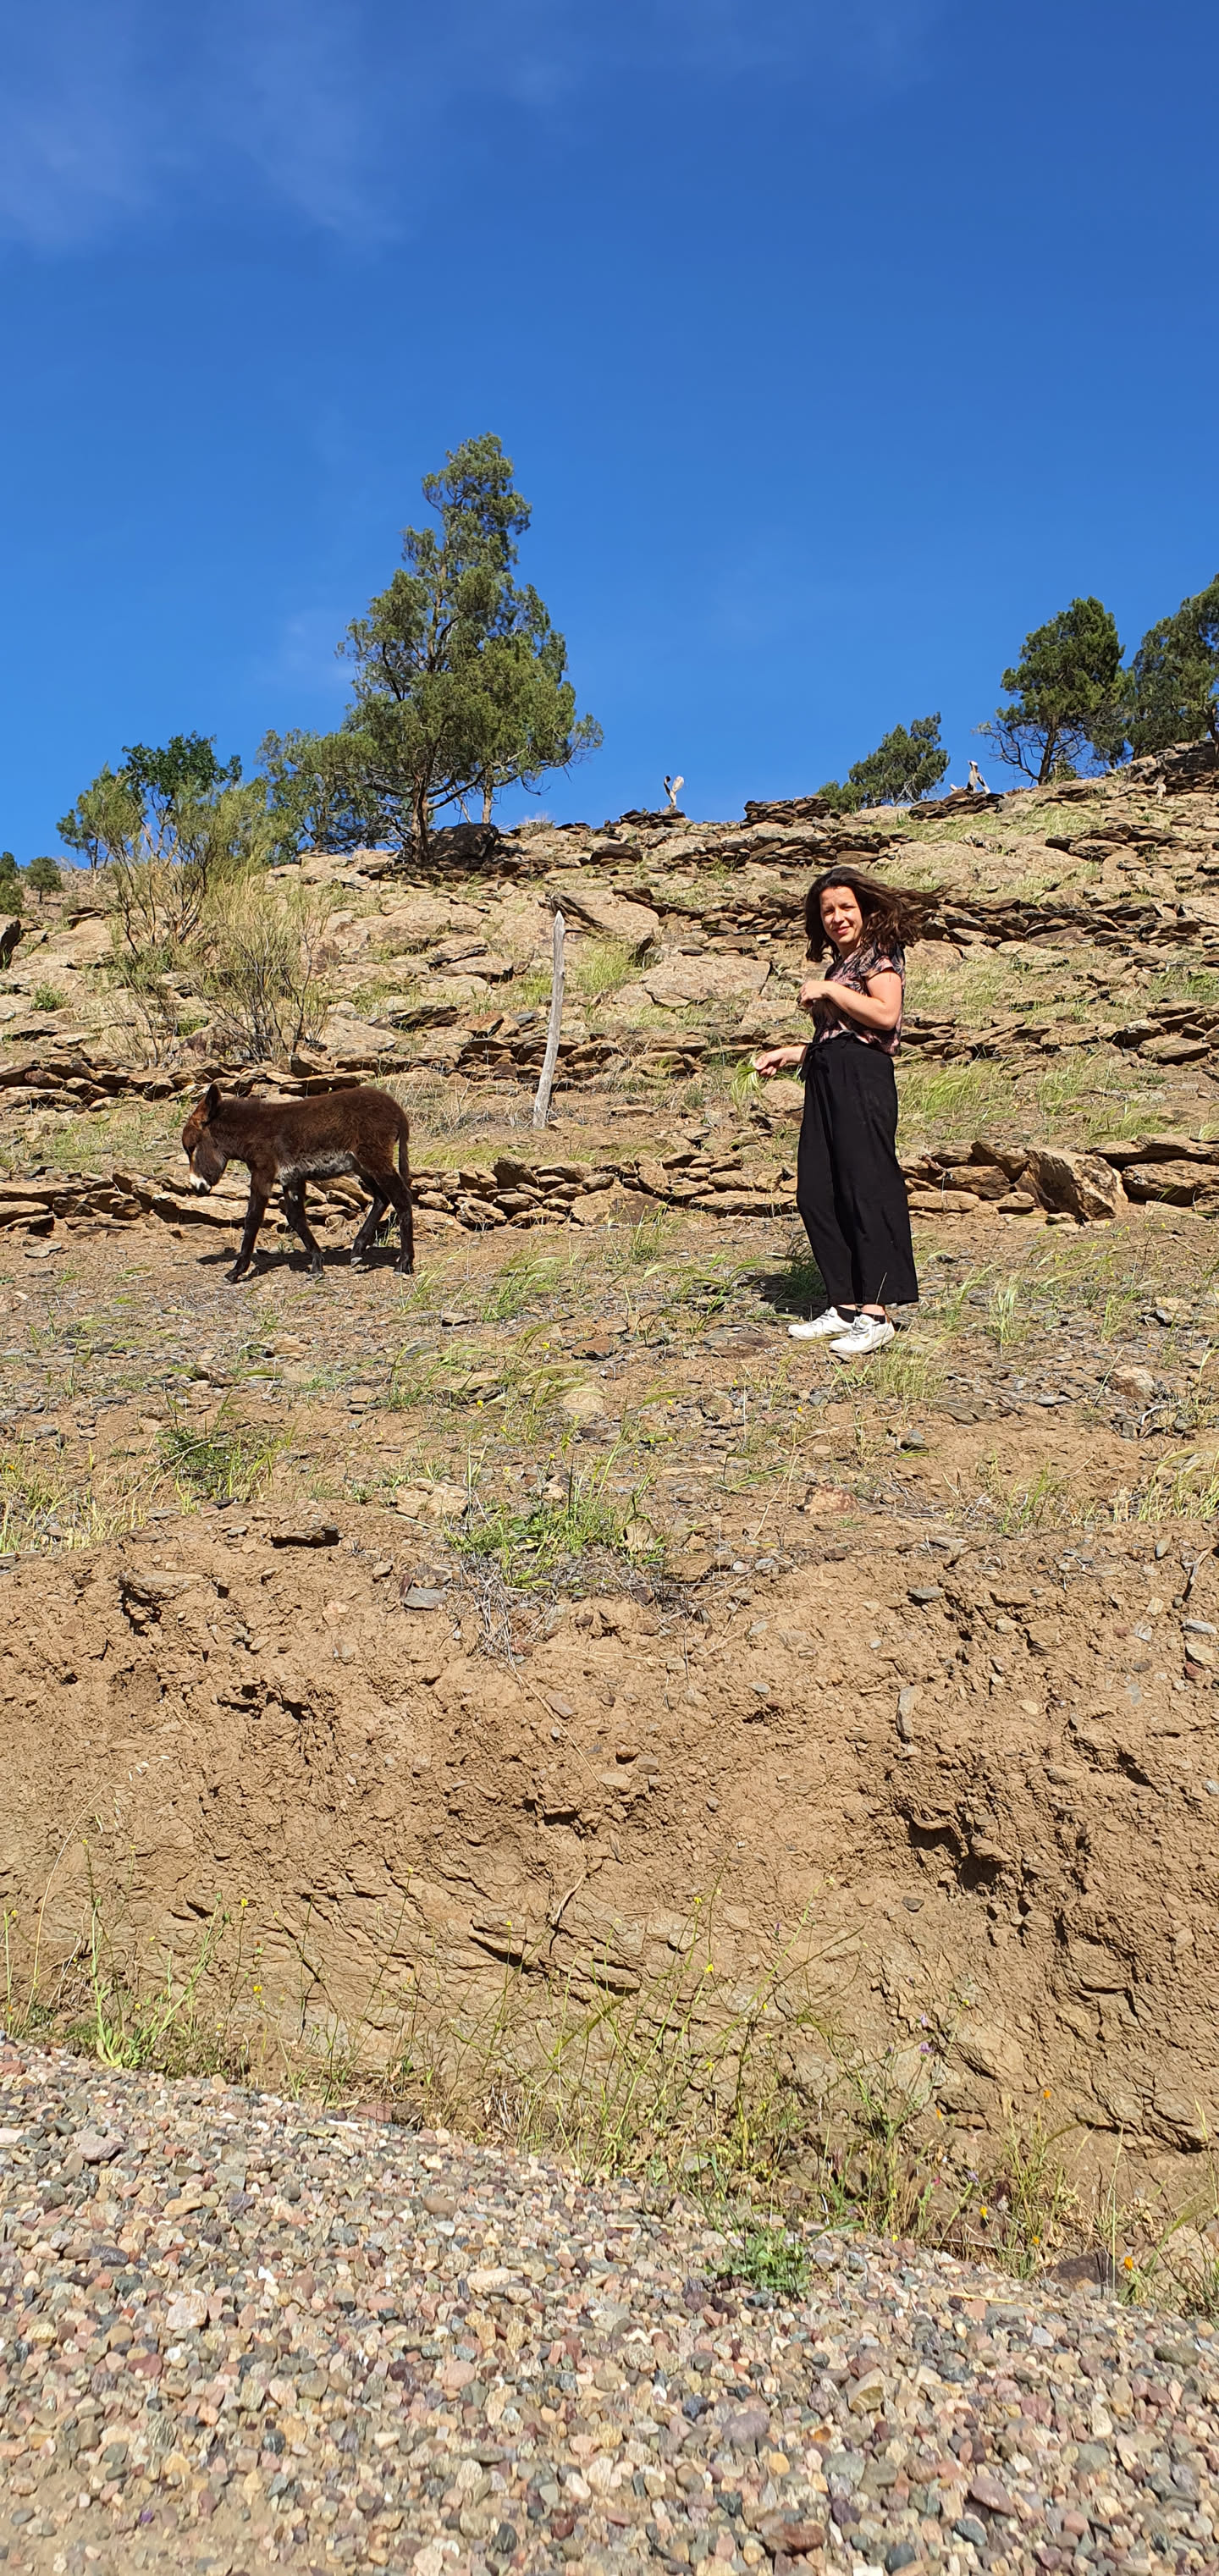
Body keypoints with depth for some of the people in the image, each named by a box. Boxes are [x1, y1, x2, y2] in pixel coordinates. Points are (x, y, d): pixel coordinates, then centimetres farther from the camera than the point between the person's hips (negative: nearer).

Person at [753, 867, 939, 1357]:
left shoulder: (880, 954, 0)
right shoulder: (841, 965, 25)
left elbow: (886, 1014, -17)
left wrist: (828, 989, -11)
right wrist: (792, 1054, 22)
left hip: (862, 1081, -9)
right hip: (825, 1083, 9)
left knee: (866, 1188, -12)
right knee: (816, 1195, 3)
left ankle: (876, 1312, -14)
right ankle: (845, 1306, 7)